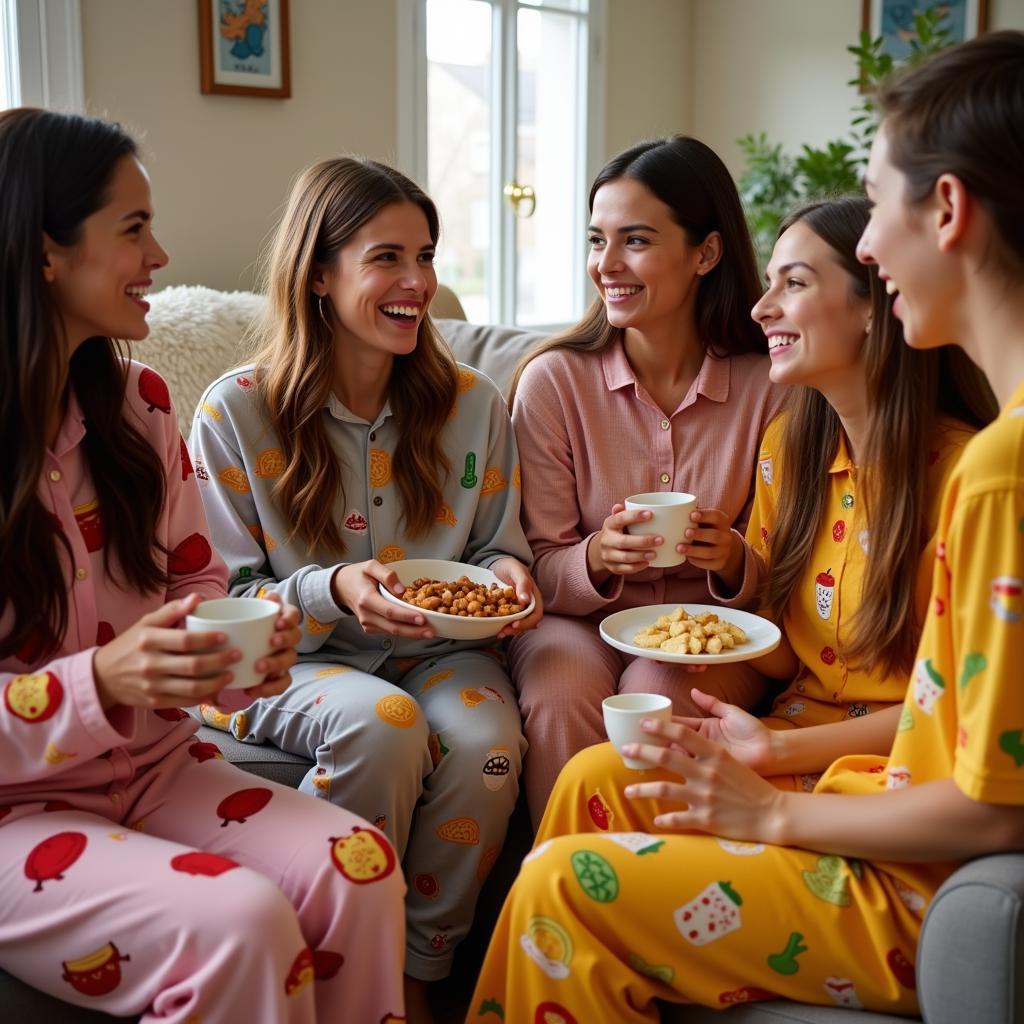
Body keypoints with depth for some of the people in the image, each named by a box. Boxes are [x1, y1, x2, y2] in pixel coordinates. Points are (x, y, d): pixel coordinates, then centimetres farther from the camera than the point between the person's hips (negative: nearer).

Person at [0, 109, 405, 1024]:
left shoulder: (137, 401, 5)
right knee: (239, 921, -28)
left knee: (360, 871, -19)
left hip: (152, 768, 5)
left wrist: (246, 650, -10)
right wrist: (99, 683, -28)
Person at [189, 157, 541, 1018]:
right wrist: (332, 591, -23)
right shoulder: (236, 413, -6)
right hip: (291, 663, -2)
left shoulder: (474, 404, 3)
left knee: (485, 740, -30)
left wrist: (507, 572, -11)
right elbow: (227, 605, -4)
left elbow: (498, 549, 14)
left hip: (438, 651, 3)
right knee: (380, 722, -35)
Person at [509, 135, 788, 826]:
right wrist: (596, 560, -23)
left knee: (658, 694, -31)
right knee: (563, 692, -31)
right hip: (579, 622, 1)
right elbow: (541, 572, -1)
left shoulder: (768, 387, -5)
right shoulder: (553, 381, -4)